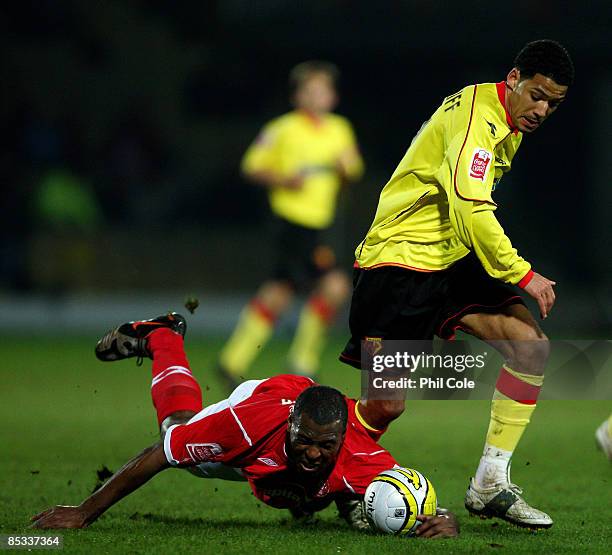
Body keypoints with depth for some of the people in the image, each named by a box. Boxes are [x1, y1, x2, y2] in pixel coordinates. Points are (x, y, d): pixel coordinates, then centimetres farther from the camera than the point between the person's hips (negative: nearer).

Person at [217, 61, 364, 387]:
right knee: (333, 285, -17)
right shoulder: (283, 130, -9)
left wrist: (346, 167, -4)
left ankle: (233, 361, 23)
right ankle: (302, 363, -5)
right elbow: (251, 167, -3)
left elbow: (353, 172, 19)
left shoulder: (340, 130, 9)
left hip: (317, 224, 7)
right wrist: (283, 180, -19)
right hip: (291, 222, -7)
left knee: (278, 293, 12)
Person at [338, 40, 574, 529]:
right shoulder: (476, 114, -19)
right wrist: (523, 275, -23)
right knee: (386, 406, -11)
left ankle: (490, 486, -4)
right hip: (401, 261, -9)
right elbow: (471, 207, -27)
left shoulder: (509, 124, 12)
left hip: (454, 260, 9)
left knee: (532, 343, -9)